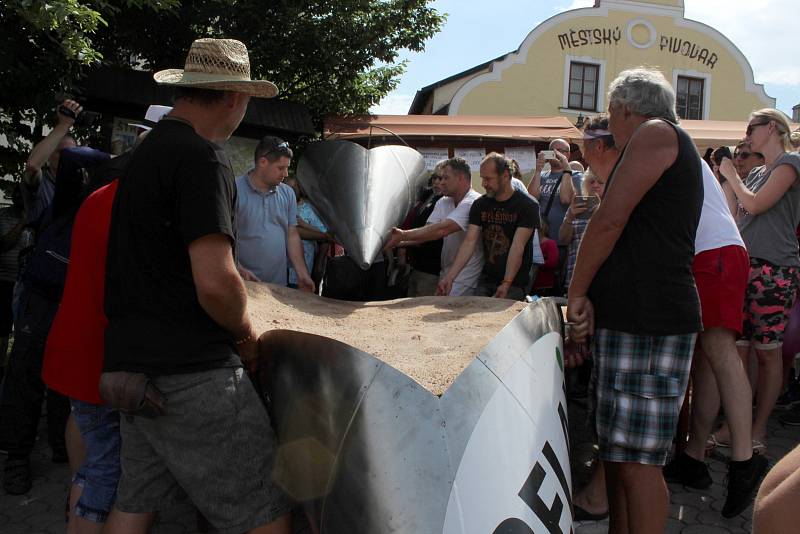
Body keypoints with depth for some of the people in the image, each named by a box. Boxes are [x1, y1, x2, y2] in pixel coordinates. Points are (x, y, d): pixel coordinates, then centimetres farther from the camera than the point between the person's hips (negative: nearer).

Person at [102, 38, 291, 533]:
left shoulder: (146, 151, 14)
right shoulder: (203, 157, -15)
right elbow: (215, 282, -25)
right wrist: (248, 334, -6)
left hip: (133, 362, 10)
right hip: (191, 371, -10)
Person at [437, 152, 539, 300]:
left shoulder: (527, 206, -10)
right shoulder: (479, 205, 4)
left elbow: (518, 247, -18)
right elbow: (469, 242, -4)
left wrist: (506, 283, -28)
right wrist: (450, 276, -17)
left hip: (515, 282, -4)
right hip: (486, 279, 4)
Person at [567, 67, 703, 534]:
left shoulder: (655, 132, -4)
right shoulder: (678, 150, 27)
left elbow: (610, 221, -13)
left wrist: (577, 293, -4)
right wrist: (592, 303, 12)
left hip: (648, 319, -10)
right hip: (634, 317, 10)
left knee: (636, 461, -7)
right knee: (619, 454, 14)